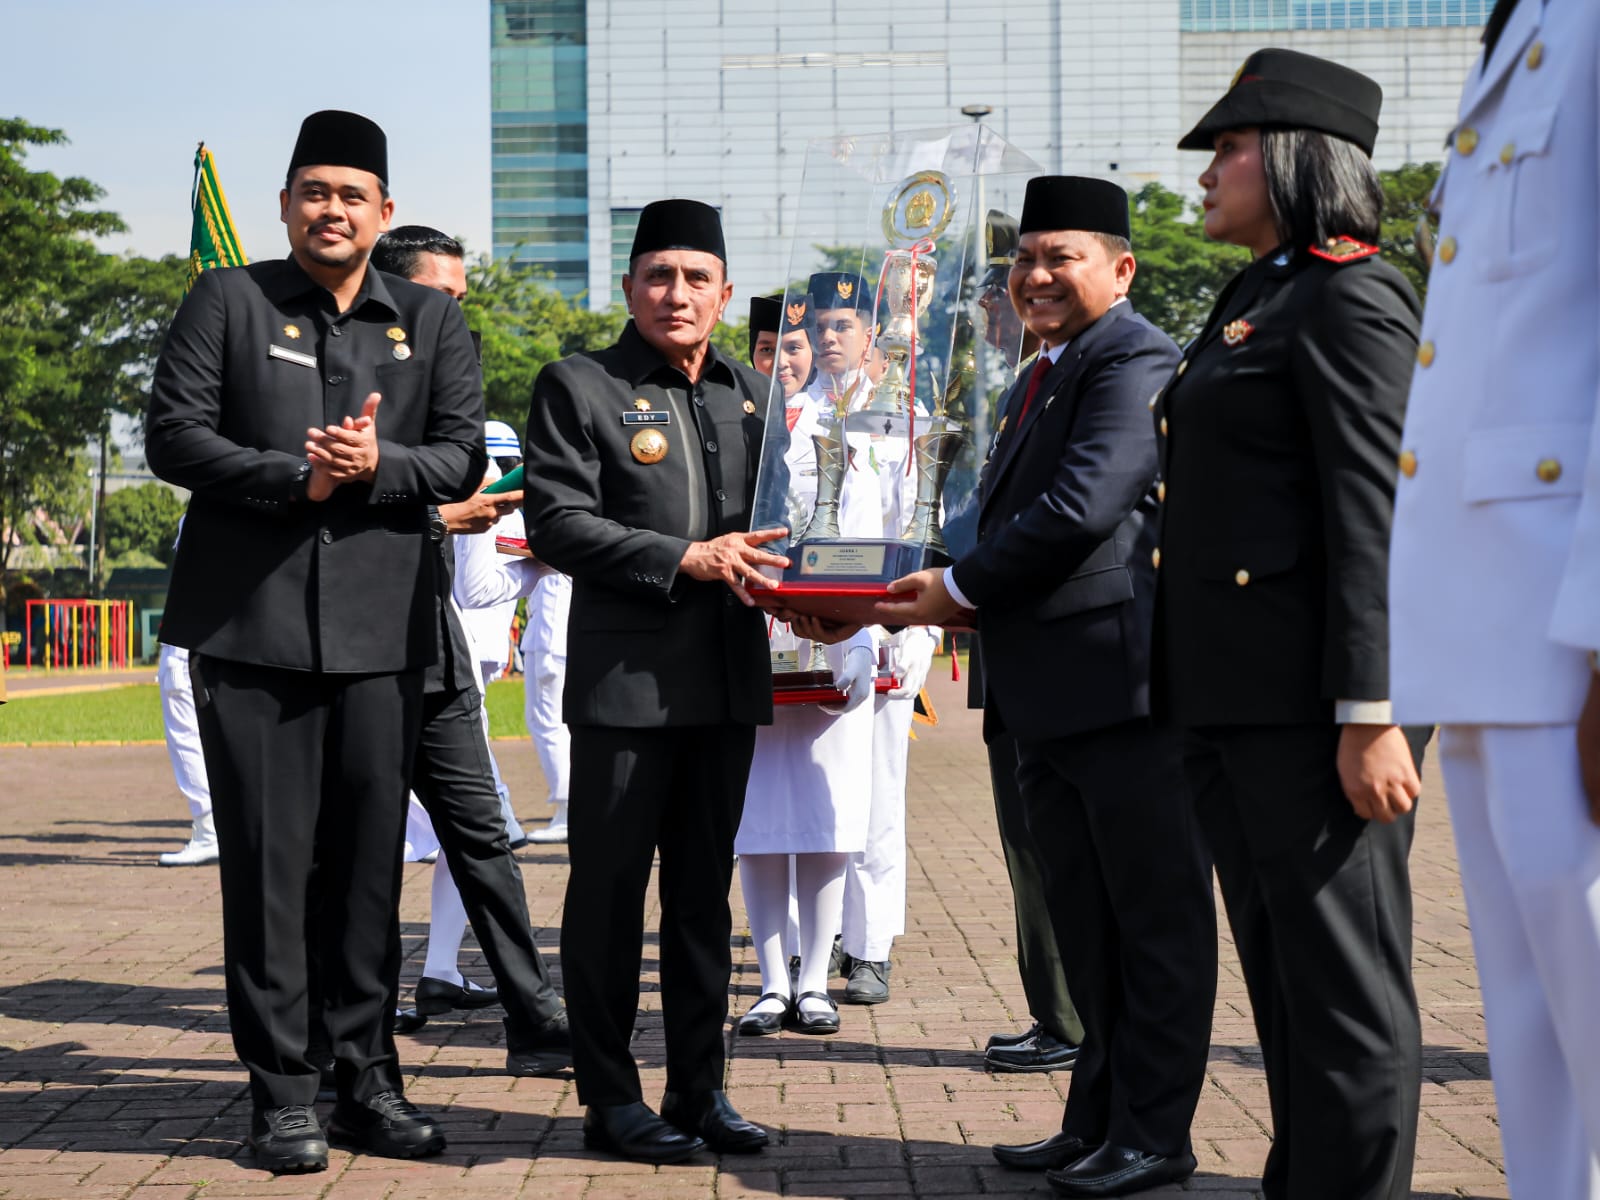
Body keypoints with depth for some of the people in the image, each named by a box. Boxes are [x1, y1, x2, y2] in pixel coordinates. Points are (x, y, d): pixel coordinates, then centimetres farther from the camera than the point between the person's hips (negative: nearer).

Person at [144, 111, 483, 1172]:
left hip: (382, 628, 2)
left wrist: (379, 465, -13)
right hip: (250, 624, -2)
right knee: (267, 864, 0)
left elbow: (463, 457, 6)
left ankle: (369, 1080, 16)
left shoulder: (432, 320, 13)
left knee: (371, 864, 6)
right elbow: (174, 435, -2)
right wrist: (298, 478, -13)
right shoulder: (228, 301, 7)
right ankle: (282, 1093, 7)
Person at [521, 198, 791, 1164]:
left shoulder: (752, 395, 15)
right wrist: (687, 559, -18)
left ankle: (700, 1088, 20)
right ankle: (611, 1097, 10)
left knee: (704, 893, 12)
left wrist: (782, 577, 0)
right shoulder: (579, 387, -2)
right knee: (610, 892, 1)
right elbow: (556, 523, -11)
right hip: (626, 678, -5)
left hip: (728, 682, 6)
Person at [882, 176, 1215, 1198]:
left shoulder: (1132, 360, -11)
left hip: (1125, 681, -10)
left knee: (1154, 915, -1)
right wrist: (954, 596, 3)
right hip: (1051, 696, 10)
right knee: (1085, 919, 16)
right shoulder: (1043, 379, 21)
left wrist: (960, 588, -12)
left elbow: (1082, 507, -21)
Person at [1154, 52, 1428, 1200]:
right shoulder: (1255, 301, 20)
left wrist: (1369, 714, -22)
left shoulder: (1351, 299, -9)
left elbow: (1376, 513, -17)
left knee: (1342, 978, -4)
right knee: (1279, 973, 15)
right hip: (1230, 698, 10)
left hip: (1310, 698, -10)